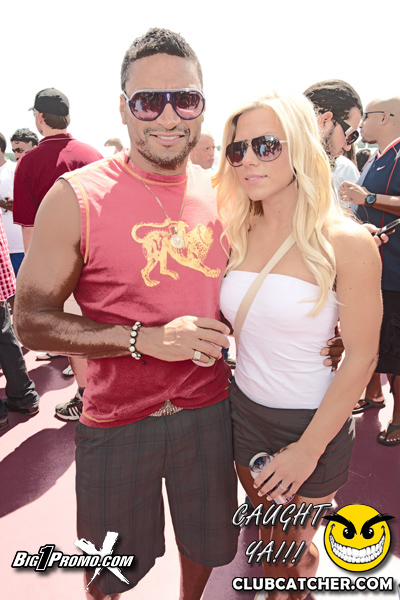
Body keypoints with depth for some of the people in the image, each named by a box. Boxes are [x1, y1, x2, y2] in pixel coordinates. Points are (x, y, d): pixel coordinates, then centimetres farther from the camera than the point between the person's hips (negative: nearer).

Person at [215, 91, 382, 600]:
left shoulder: (347, 243, -17)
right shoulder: (237, 235, -2)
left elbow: (361, 358, -15)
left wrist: (308, 450, -14)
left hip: (312, 423, -4)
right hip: (244, 410, 4)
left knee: (292, 550, 18)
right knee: (266, 539, 24)